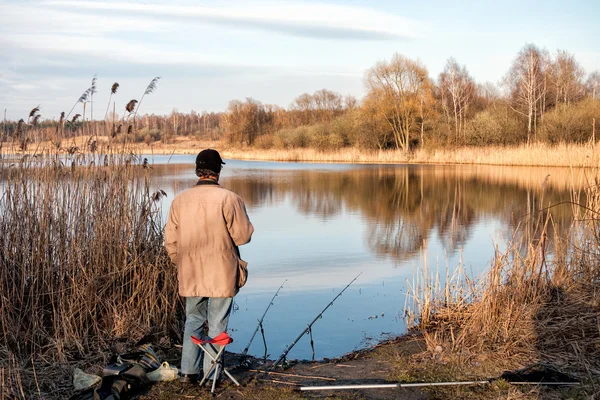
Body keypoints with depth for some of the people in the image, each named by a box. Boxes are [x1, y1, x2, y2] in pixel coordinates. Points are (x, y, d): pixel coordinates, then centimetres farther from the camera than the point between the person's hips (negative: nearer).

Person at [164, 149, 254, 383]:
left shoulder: (180, 200, 1)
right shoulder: (229, 198, -13)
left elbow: (170, 240, 5)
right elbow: (243, 236, -11)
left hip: (190, 275, 4)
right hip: (221, 275, -4)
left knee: (193, 320, 17)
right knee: (217, 325, 6)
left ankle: (188, 371, 17)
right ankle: (210, 374, 9)